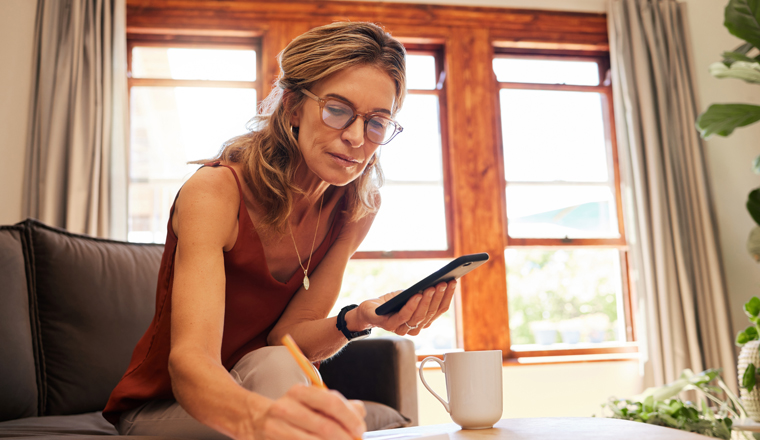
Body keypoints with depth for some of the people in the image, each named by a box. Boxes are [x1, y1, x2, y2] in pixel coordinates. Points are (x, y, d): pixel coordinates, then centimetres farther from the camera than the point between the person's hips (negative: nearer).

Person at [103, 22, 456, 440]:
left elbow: (288, 335, -12)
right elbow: (188, 359, -37)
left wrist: (356, 320, -33)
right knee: (274, 367, -34)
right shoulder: (216, 190, -25)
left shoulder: (357, 208, -9)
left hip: (259, 385, 4)